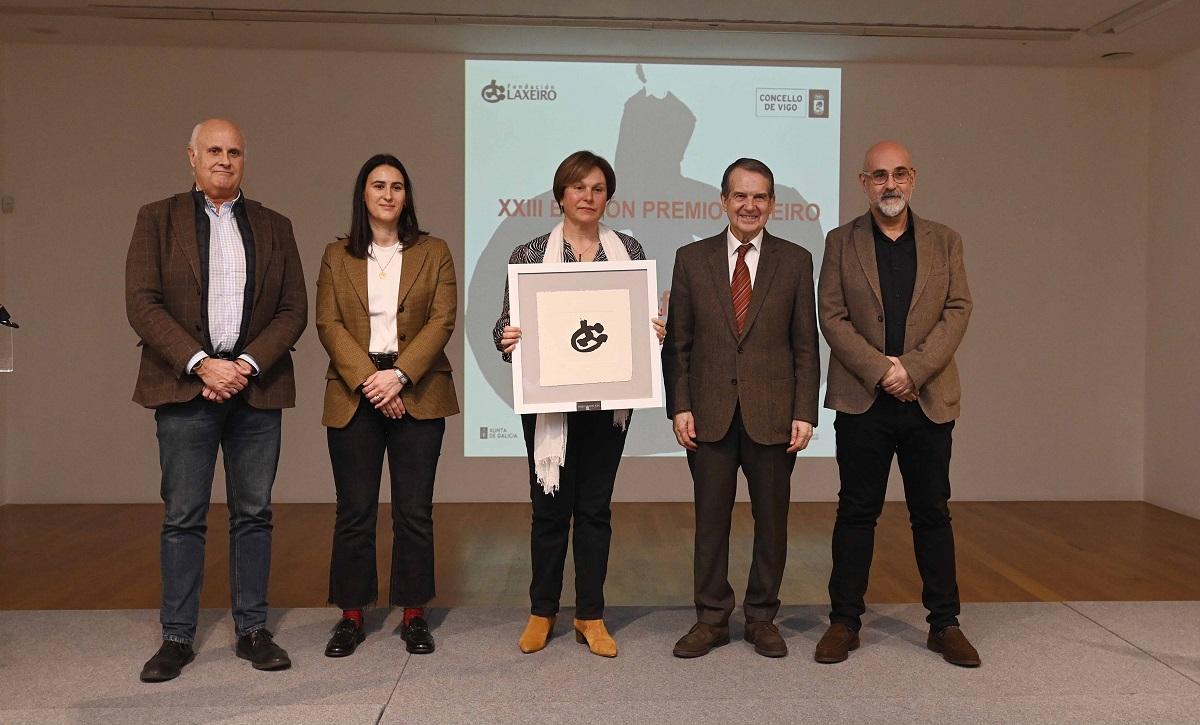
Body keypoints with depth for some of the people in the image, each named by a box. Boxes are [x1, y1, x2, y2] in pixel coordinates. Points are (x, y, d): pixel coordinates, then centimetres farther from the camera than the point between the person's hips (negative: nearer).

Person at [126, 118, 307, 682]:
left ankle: (252, 630, 18)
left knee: (253, 514, 7)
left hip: (256, 388, 2)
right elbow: (142, 303, -4)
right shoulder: (157, 219, 6)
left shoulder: (274, 226, 12)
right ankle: (177, 637, 15)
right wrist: (201, 363, -14)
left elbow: (294, 308, 5)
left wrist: (248, 365, -9)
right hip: (185, 384, -1)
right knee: (183, 517, 4)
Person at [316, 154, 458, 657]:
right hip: (353, 395, 1)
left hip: (417, 394, 0)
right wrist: (367, 380, -13)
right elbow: (328, 324, 1)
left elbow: (442, 320, -2)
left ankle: (414, 615, 15)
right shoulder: (337, 255, 10)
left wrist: (399, 375, -14)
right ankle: (351, 615, 17)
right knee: (354, 511, 4)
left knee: (414, 512, 3)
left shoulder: (433, 253, 8)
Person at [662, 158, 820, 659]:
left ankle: (762, 618, 25)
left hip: (772, 414, 0)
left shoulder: (795, 261, 4)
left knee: (771, 520, 9)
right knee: (710, 519, 8)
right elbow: (677, 342, 4)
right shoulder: (692, 259, 5)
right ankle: (711, 619, 22)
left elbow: (805, 345, 3)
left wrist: (805, 412, -4)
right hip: (710, 414, 0)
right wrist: (679, 406, -4)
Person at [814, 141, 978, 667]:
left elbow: (957, 311, 0)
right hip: (861, 401, -1)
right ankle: (844, 620, 15)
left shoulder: (945, 242, 9)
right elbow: (832, 317, -3)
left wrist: (913, 368, -13)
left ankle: (944, 624, 21)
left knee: (933, 513, 9)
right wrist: (879, 369, -14)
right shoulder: (841, 242, 5)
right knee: (856, 512, 6)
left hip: (929, 400, 1)